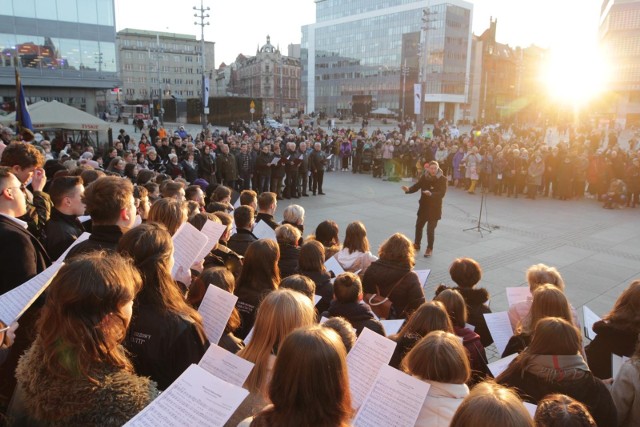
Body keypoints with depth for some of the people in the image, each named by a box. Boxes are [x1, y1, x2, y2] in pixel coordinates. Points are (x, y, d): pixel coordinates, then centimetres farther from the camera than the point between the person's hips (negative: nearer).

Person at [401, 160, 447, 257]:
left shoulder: (442, 179, -13)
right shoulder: (424, 177, -2)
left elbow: (442, 193, -22)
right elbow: (416, 186, -6)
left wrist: (431, 194, -40)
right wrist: (408, 189, -28)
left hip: (435, 208, -4)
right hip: (423, 206, 4)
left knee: (430, 229, -3)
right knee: (418, 225, 15)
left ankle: (430, 249, 15)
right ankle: (417, 244, 35)